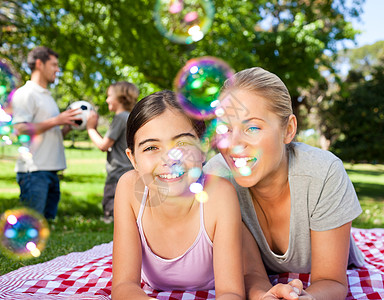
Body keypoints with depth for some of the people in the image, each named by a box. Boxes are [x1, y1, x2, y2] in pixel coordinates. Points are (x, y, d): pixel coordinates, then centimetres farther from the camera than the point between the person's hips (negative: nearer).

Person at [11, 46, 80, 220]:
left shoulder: (47, 97, 24)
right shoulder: (25, 94, -4)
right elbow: (20, 130, -16)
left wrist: (68, 126, 8)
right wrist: (56, 121, -15)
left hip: (51, 171, 9)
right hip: (33, 172, -9)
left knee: (49, 221, 10)